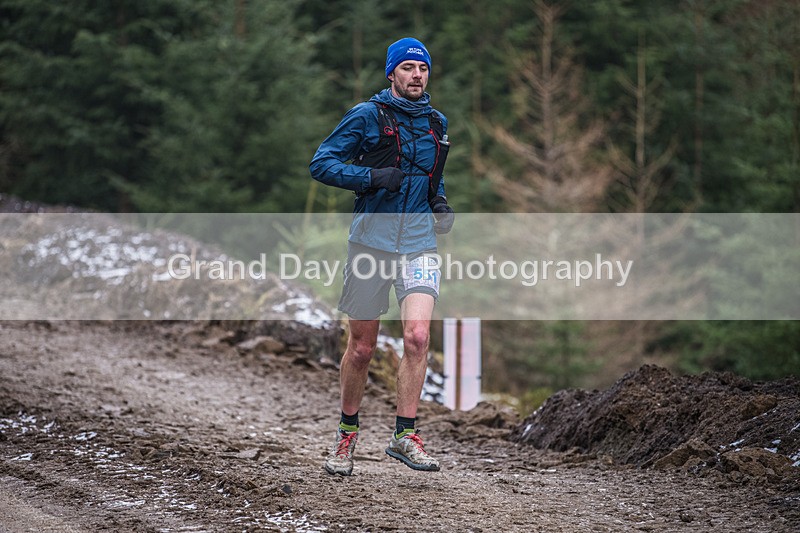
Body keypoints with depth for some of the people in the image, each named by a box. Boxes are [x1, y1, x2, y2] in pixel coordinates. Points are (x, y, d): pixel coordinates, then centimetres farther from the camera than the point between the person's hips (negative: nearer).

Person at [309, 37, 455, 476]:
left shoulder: (436, 123, 13)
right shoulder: (366, 116, -2)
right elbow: (321, 164, -5)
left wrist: (439, 202, 11)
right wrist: (372, 177, -17)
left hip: (418, 243, 3)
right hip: (371, 239, -3)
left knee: (417, 336, -15)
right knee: (362, 347, 4)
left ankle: (404, 435, -7)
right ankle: (347, 433, 23)